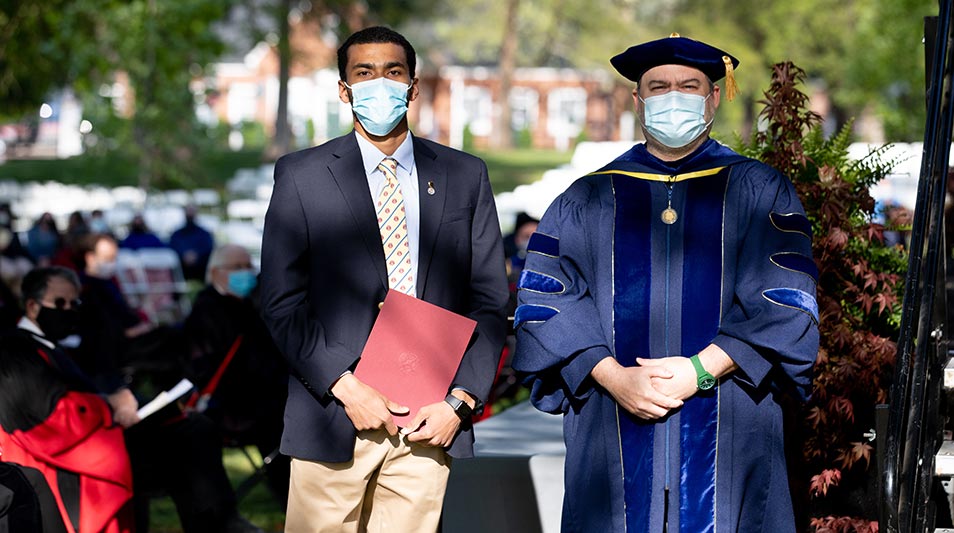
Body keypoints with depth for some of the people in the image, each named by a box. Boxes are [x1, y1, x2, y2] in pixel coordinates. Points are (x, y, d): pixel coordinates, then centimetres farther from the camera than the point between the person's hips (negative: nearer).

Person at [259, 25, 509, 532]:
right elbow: (281, 301, -1)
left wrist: (459, 400, -4)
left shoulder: (465, 176, 10)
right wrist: (344, 387, -11)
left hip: (430, 420, 2)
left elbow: (489, 300, 8)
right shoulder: (301, 176, 4)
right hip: (333, 415, -1)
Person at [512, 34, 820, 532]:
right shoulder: (586, 201, 12)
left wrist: (702, 369, -14)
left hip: (726, 438, -1)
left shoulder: (757, 192, 9)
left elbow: (785, 301, -2)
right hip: (614, 439, 1)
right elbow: (544, 300, 3)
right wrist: (612, 377, -12)